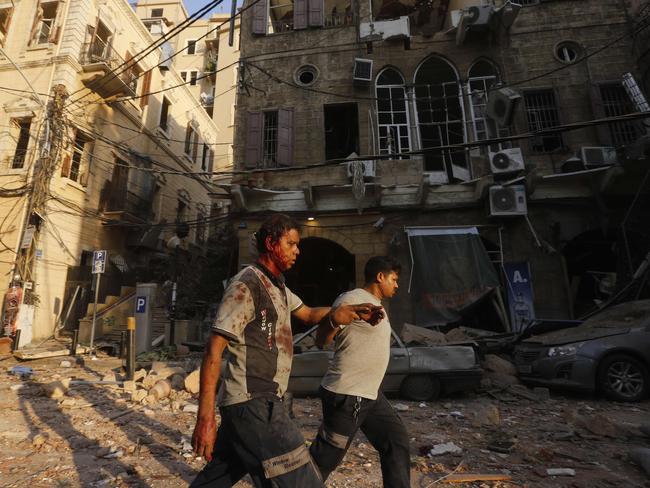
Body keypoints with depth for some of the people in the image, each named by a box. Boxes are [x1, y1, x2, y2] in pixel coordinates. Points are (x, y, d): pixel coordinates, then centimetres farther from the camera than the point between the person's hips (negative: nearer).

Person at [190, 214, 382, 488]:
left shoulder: (278, 287, 13)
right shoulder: (246, 285, -16)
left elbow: (309, 314, 18)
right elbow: (213, 350, -18)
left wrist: (344, 311, -1)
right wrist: (205, 418, -21)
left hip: (258, 402, 9)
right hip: (252, 403, -9)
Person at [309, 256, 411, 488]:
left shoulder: (375, 304, 14)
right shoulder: (352, 299, -16)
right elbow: (321, 340, -20)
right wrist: (338, 317, -31)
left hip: (370, 394, 10)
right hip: (346, 395, -9)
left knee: (396, 439, 14)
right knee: (325, 459, 3)